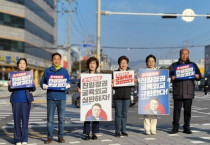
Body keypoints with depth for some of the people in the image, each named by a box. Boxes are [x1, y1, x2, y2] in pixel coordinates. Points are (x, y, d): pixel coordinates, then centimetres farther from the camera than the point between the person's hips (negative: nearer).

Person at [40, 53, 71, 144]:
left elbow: (68, 82, 13)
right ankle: (50, 137, 9)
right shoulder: (47, 71, 9)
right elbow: (42, 82, 8)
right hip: (51, 97, 0)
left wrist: (67, 85, -10)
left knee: (61, 118, 3)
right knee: (50, 118, 2)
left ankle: (60, 137, 12)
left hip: (62, 97, 1)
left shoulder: (64, 71, 11)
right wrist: (44, 86, -13)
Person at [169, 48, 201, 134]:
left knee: (187, 110, 2)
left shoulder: (193, 65, 15)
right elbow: (168, 74, 3)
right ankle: (175, 127, 7)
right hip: (177, 92, -1)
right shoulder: (174, 65, 13)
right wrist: (171, 77, -20)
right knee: (176, 109, -1)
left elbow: (199, 75, 12)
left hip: (189, 92, 1)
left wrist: (197, 76, -12)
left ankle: (186, 128, 12)